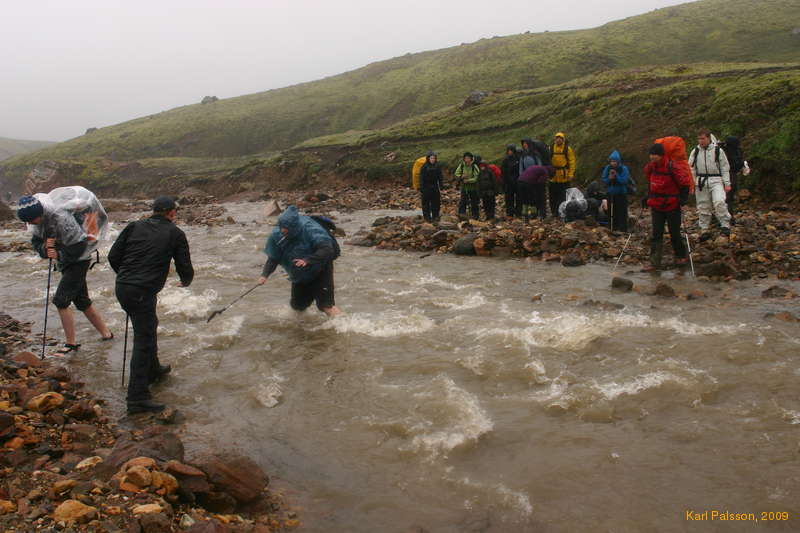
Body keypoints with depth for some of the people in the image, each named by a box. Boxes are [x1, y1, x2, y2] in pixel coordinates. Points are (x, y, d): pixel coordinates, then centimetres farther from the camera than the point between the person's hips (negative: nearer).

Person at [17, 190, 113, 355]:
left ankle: (71, 343, -1)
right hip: (66, 263, 9)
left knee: (61, 301, -13)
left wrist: (58, 254, -23)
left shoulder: (61, 217, -28)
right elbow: (36, 242, 4)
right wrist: (44, 249, -17)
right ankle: (106, 333, 27)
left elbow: (79, 245, -27)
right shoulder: (40, 219, -1)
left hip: (78, 262, -9)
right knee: (82, 301, 15)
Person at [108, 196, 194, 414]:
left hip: (122, 288, 7)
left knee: (149, 328, 26)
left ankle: (153, 371, 46)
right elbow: (185, 269, 3)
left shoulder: (134, 226, 11)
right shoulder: (175, 233, 1)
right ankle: (137, 398, -6)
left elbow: (113, 257, 10)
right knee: (144, 341, -4)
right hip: (143, 293, -6)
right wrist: (185, 281, 26)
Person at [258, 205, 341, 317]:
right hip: (299, 276, 5)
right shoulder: (277, 235, -16)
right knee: (298, 306, 16)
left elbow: (327, 249, -37)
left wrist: (308, 260, -49)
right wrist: (265, 274, -24)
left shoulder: (310, 229, -31)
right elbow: (273, 258, -8)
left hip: (319, 271, -5)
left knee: (325, 304, -13)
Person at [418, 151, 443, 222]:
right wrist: (421, 189, -10)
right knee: (426, 203, -1)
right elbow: (421, 179, -7)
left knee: (436, 202, 7)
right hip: (426, 188, -4)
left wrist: (440, 187, 4)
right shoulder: (424, 167, -8)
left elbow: (440, 177, 10)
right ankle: (427, 216, 8)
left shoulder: (437, 166, 4)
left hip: (435, 187, 4)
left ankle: (435, 216, 17)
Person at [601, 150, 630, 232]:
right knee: (612, 212, 8)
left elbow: (624, 181, -17)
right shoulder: (607, 168, 1)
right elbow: (604, 180, 1)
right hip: (610, 194, 4)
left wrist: (616, 175, -25)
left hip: (621, 194, -4)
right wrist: (609, 178, -19)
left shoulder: (624, 169, -9)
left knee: (622, 212, -5)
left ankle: (623, 229, -1)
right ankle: (613, 228, 18)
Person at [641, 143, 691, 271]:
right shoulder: (650, 168, 1)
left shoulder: (672, 167, -17)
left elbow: (685, 182, -9)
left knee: (674, 233, 6)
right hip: (656, 206, 5)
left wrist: (683, 197, -16)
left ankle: (681, 256, 29)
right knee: (656, 234, 1)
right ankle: (654, 262, 1)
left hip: (672, 207, -5)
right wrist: (648, 197, 14)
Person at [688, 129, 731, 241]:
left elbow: (725, 168, 4)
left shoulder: (718, 151, 1)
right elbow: (691, 169, 12)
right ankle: (705, 230, 15)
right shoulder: (695, 152, 7)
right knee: (703, 207, 5)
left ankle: (725, 225, -11)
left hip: (716, 180, -3)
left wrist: (727, 184, 0)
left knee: (719, 202, -23)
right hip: (701, 181, 3)